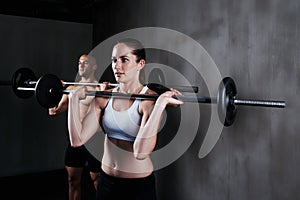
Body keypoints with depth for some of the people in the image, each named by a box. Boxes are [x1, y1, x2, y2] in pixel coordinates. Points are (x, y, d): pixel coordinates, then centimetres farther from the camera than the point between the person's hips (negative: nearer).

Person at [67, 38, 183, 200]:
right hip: (106, 181, 5)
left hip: (139, 185, -5)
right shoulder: (104, 97, -1)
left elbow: (141, 152, -30)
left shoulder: (149, 99, -16)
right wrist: (74, 98, -8)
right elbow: (77, 140, -9)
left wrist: (160, 105, -34)